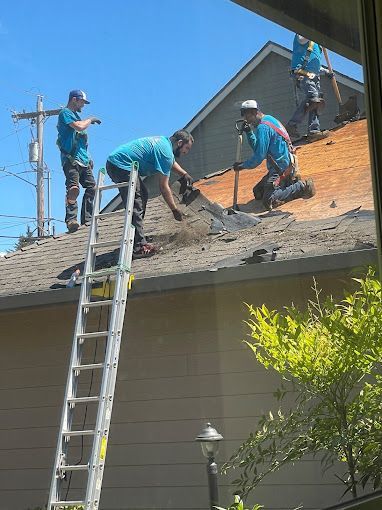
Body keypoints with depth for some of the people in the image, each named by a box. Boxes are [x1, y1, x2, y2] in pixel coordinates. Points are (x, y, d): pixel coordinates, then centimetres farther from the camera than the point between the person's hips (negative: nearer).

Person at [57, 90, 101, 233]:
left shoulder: (75, 115, 26)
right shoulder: (65, 113, -1)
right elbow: (79, 127, -19)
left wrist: (88, 158, 22)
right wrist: (90, 120, 0)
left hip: (82, 160, 9)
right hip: (71, 159, -9)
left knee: (92, 187, 2)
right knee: (73, 188, -21)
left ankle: (87, 219, 5)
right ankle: (71, 219, -27)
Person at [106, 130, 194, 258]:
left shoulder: (163, 141, 16)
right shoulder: (166, 151, -13)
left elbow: (171, 161, 39)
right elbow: (164, 186, -12)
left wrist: (184, 174, 27)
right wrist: (175, 210, -5)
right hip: (121, 166, -11)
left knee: (143, 195, 18)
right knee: (136, 206, -15)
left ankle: (135, 239, 18)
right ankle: (139, 247, -21)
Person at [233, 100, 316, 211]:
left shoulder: (263, 128, -18)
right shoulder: (269, 119, 14)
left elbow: (259, 155, -20)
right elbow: (257, 147, 20)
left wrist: (243, 165, -7)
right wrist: (249, 132, 7)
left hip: (280, 169, -10)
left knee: (269, 201, -18)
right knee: (257, 193, 15)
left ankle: (301, 187, -9)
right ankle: (293, 182, 14)